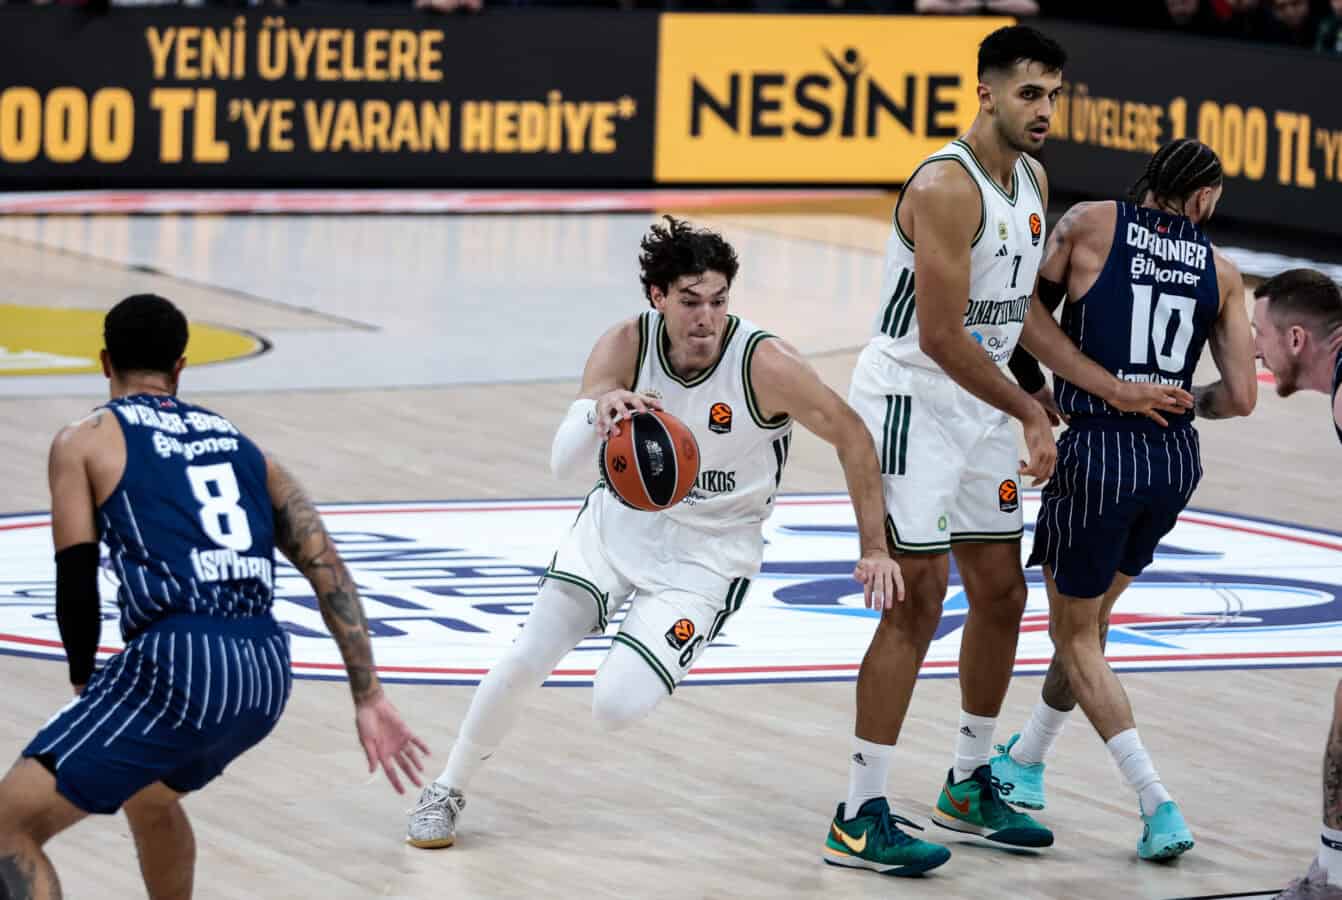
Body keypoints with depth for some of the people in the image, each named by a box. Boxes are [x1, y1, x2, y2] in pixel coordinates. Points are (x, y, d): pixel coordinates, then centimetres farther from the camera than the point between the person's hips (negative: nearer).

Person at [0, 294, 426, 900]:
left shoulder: (84, 441, 9)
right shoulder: (238, 444, 24)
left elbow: (76, 583, 2)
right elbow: (327, 570, 15)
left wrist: (84, 681, 20)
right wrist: (370, 700, 13)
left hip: (179, 665, -7)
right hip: (268, 671, 7)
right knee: (149, 792, 36)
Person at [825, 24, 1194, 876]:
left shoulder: (1034, 182, 8)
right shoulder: (947, 187, -21)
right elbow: (940, 336, -23)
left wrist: (1113, 389, 12)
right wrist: (1032, 413, -16)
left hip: (979, 405, 9)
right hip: (909, 399, -9)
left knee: (1002, 594, 12)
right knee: (918, 599, -12)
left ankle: (971, 787, 28)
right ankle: (860, 819, -9)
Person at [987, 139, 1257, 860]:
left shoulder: (1090, 224, -3)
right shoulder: (1221, 271, 4)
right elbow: (1240, 397, 1)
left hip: (1099, 453, -4)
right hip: (1176, 461, 4)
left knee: (1077, 639, 8)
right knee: (1089, 618, 26)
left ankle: (1159, 806, -4)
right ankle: (1024, 762, 43)